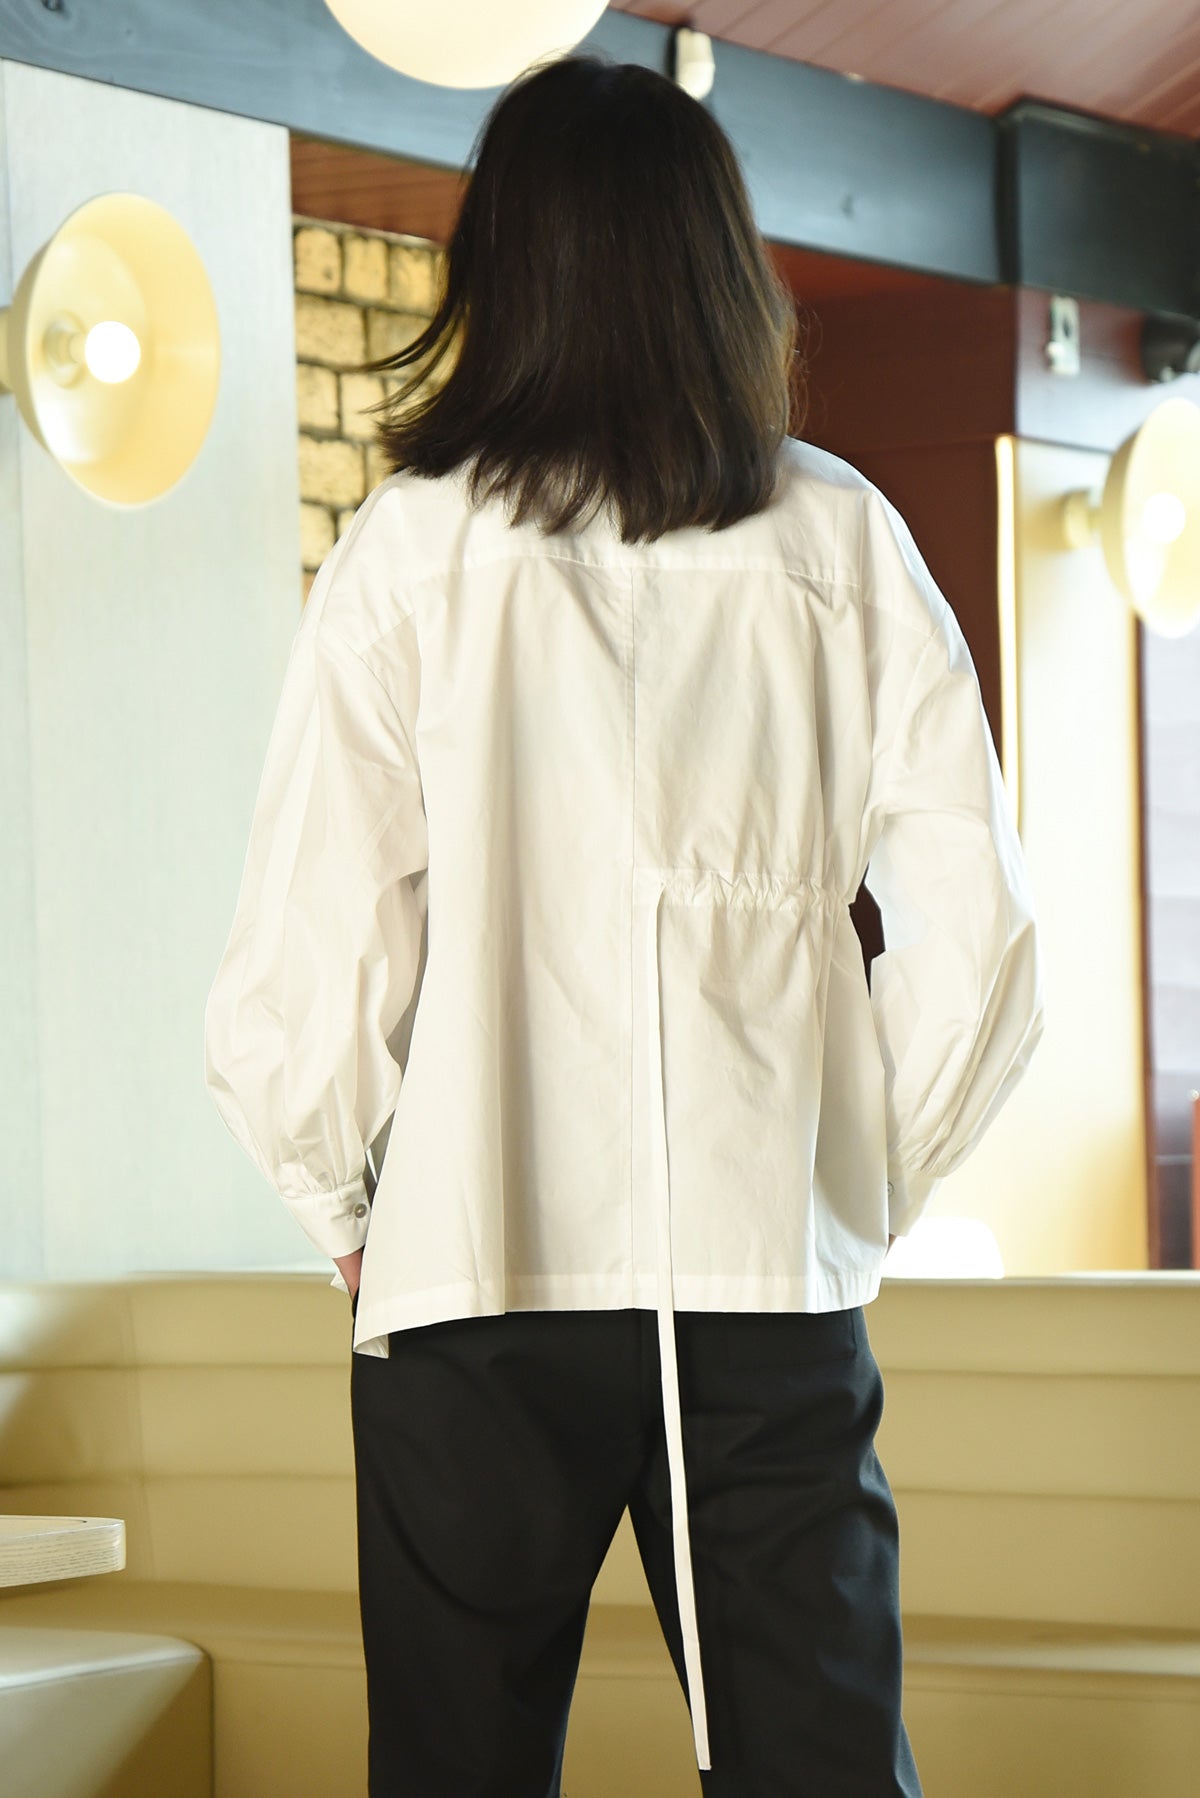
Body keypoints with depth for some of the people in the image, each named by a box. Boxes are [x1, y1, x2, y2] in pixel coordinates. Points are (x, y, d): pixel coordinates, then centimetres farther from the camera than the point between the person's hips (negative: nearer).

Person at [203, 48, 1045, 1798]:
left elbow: (296, 986, -8)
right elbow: (978, 947, 0)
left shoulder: (412, 553, -3)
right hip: (776, 1290, 1)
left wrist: (352, 1214, 9)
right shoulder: (843, 545, 2)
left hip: (475, 1281, -1)